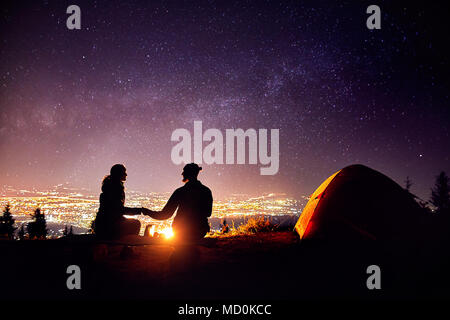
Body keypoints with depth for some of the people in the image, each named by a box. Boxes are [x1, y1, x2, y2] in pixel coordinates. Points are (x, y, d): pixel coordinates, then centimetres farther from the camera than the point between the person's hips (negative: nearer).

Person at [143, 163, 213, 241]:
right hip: (200, 233, 2)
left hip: (182, 235, -2)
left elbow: (165, 214, -10)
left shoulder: (180, 191, -11)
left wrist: (145, 211, 0)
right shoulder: (206, 191, -3)